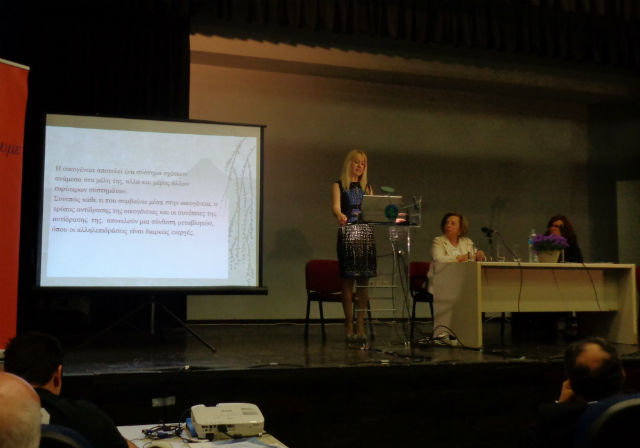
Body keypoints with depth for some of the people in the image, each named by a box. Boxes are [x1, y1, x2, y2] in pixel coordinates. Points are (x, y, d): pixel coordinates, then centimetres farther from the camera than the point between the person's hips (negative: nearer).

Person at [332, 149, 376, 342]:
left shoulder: (367, 187, 19)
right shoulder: (339, 185, 7)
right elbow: (336, 207, -10)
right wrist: (340, 215, -32)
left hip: (366, 234, 4)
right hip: (347, 234, -4)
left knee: (364, 280, 1)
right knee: (348, 280, -6)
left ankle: (360, 325, 5)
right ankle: (349, 324, 0)